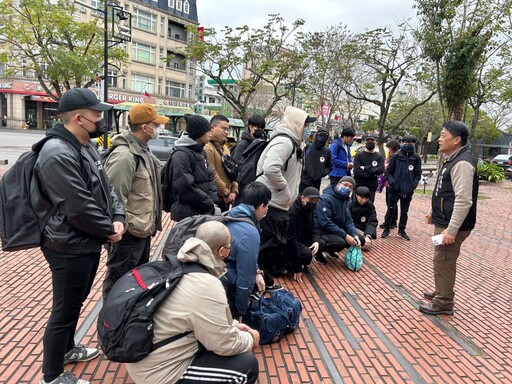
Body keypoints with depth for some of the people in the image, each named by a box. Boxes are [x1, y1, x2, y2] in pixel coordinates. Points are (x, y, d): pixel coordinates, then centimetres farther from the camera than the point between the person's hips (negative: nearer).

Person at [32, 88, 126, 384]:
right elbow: (79, 207, -26)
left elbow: (105, 187, 11)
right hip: (70, 247, -10)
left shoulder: (87, 147, 9)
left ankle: (67, 348, 47)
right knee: (65, 309, 5)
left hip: (89, 242, 10)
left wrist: (118, 218, -4)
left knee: (76, 301, 25)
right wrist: (108, 230, -12)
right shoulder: (58, 154, -23)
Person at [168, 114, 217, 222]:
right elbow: (186, 187, -21)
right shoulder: (181, 154, -15)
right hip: (187, 213, -8)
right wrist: (209, 204, -13)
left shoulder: (200, 152, 12)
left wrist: (213, 200, -2)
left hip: (203, 211, 8)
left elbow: (210, 177, 14)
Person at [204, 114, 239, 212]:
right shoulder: (207, 148, -15)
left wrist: (234, 190, 4)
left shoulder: (225, 147, 16)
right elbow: (212, 174, -21)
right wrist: (226, 193, -15)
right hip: (215, 198, -9)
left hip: (226, 198, 9)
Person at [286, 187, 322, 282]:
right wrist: (297, 269, -28)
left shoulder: (309, 209, -2)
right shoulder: (292, 211, -30)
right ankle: (289, 263, -2)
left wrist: (316, 241, -18)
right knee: (307, 253, -29)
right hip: (286, 243, -9)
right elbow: (291, 240, -30)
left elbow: (312, 228, 9)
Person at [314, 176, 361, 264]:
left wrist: (354, 235, -15)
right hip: (322, 231, -9)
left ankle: (331, 250, 19)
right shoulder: (326, 198, -23)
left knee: (360, 240, 4)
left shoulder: (346, 200, 5)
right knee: (340, 242, -34)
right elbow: (326, 223, -29)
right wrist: (345, 236, -29)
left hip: (337, 230, 9)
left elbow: (348, 221, 5)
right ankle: (319, 251, -3)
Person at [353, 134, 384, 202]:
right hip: (359, 186, -2)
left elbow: (381, 170, -9)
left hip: (372, 186, 2)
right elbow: (356, 170, -13)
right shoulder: (359, 155, -1)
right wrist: (372, 174, -12)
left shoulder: (379, 156, 7)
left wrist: (365, 168, -14)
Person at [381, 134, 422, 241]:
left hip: (408, 190, 2)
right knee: (391, 210, 6)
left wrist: (414, 185, -9)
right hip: (395, 189, -2)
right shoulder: (396, 156, -3)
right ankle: (387, 228, 19)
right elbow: (388, 171, -1)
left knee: (404, 212, 12)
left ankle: (401, 230, 24)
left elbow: (418, 174, 5)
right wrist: (391, 182, -14)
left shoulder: (416, 158, 2)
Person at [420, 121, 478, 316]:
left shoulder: (462, 163, -21)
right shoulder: (453, 159, 13)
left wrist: (451, 230, -28)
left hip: (452, 225, -10)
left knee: (444, 262, -1)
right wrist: (434, 212, 27)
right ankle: (442, 292, 36)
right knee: (443, 260, 20)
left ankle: (443, 303, 12)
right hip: (444, 221, 10)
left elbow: (463, 200, -27)